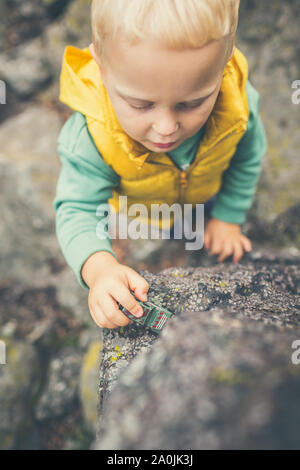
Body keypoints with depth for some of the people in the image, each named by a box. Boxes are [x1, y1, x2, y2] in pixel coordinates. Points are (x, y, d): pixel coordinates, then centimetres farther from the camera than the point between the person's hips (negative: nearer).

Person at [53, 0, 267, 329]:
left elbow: (246, 160, -13)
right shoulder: (90, 137, -44)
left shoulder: (238, 105, -35)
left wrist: (228, 216, -4)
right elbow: (77, 208, -37)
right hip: (131, 211, -2)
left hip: (206, 200, 2)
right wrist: (98, 267, -57)